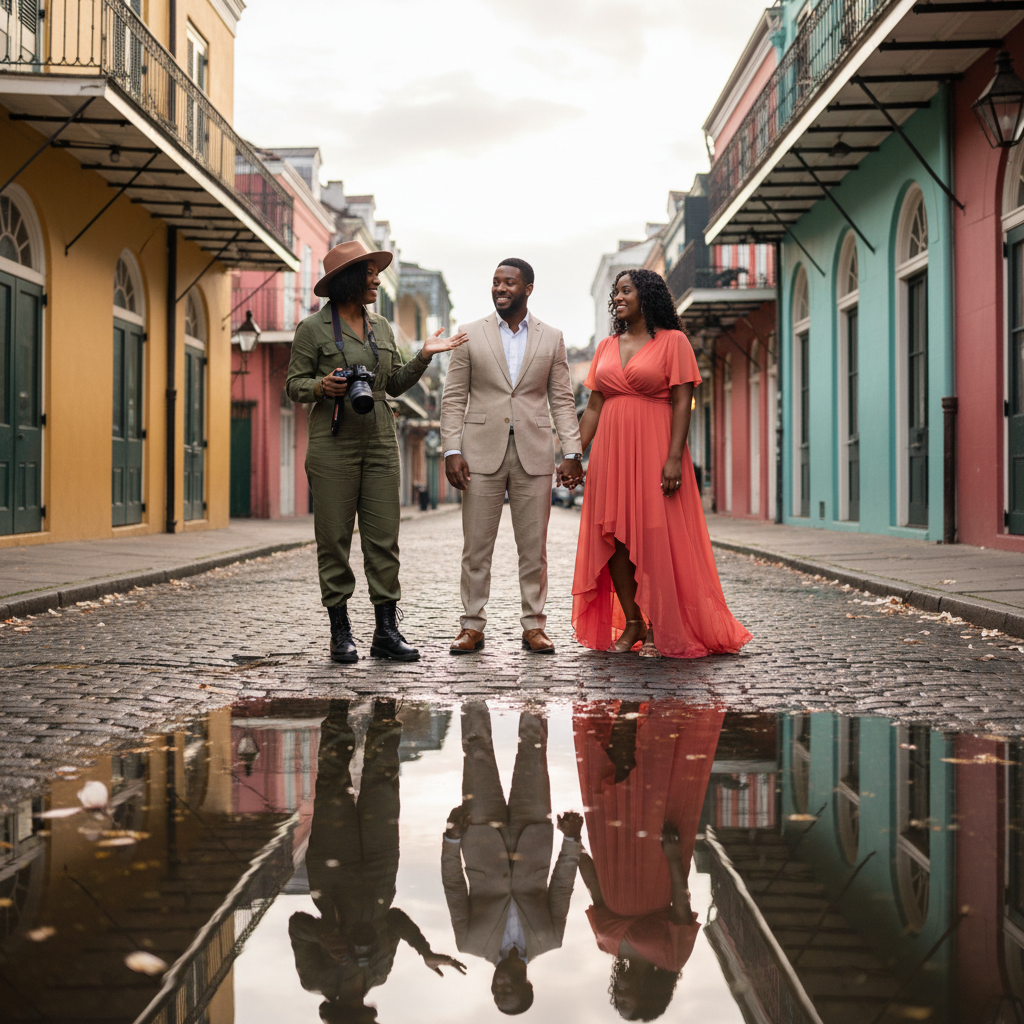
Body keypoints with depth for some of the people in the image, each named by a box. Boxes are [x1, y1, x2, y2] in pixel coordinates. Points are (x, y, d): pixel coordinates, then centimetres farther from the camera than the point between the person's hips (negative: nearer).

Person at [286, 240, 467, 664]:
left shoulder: (381, 327, 15)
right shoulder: (314, 328, 0)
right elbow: (294, 384, 1)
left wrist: (423, 356, 6)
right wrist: (321, 386, -18)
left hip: (380, 442, 4)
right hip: (333, 443, -4)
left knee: (384, 537, 1)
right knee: (334, 537, -1)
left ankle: (386, 631, 6)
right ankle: (340, 632, 8)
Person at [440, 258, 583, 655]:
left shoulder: (551, 339, 9)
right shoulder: (471, 335, 6)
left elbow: (562, 400, 8)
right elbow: (454, 398, 4)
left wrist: (572, 452, -1)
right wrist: (452, 450, -6)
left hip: (533, 454, 1)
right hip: (482, 452, -1)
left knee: (534, 547, 4)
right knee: (476, 546, 1)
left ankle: (533, 626, 12)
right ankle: (472, 626, 9)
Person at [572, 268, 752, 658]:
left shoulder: (672, 341, 0)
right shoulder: (606, 347, 15)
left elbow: (682, 402, -8)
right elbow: (594, 407, 13)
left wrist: (674, 457, -17)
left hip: (653, 450, -5)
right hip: (611, 451, 5)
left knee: (657, 537, -4)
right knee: (613, 537, 3)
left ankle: (659, 629, 4)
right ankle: (632, 623, 12)